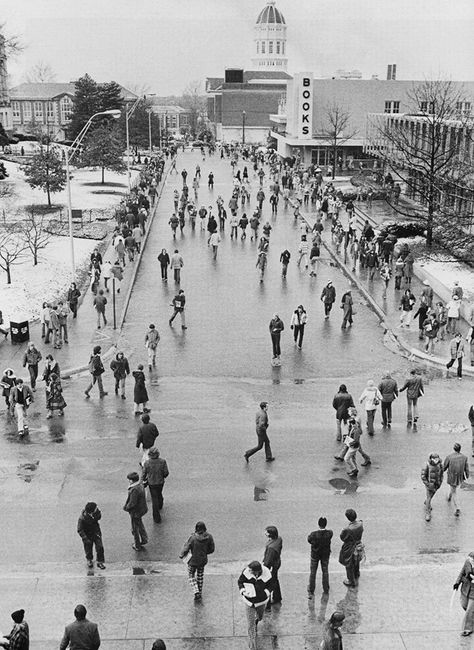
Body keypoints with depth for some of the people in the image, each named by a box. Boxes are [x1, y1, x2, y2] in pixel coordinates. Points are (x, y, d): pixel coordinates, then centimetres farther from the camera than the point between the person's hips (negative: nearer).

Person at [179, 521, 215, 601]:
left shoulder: (193, 538, -30)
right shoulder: (209, 537, -18)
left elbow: (186, 548, -17)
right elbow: (212, 549, -5)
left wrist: (181, 555, 3)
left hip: (193, 561, -4)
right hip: (203, 560, 4)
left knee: (191, 576, 19)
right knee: (200, 575, 26)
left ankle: (196, 592, 5)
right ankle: (200, 593, 38)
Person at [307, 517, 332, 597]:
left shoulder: (314, 534, -30)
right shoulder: (329, 533, -25)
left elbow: (309, 540, -12)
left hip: (315, 554, -2)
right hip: (325, 554, 2)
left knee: (312, 572, 14)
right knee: (325, 571, 22)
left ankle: (310, 591, 21)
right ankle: (326, 589, 36)